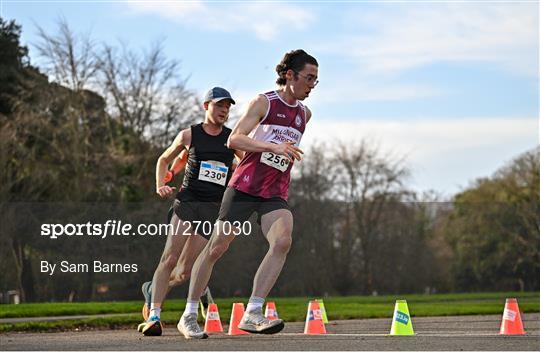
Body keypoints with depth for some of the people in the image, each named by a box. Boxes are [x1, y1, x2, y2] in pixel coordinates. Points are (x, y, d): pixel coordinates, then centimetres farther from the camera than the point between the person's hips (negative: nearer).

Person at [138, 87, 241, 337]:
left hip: (214, 208, 2)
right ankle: (154, 316, -21)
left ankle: (153, 289, 28)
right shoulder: (189, 135, 7)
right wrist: (160, 186, 4)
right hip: (187, 201, -2)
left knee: (185, 272, -2)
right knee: (170, 258, -19)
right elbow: (164, 159, 21)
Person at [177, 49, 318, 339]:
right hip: (244, 186, -4)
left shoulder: (304, 114, 14)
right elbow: (233, 139, -16)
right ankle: (189, 316, 12)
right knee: (216, 248, -1)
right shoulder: (263, 103, -4)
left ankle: (252, 314, -26)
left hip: (276, 194, 4)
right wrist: (273, 147, -26)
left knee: (283, 241, -24)